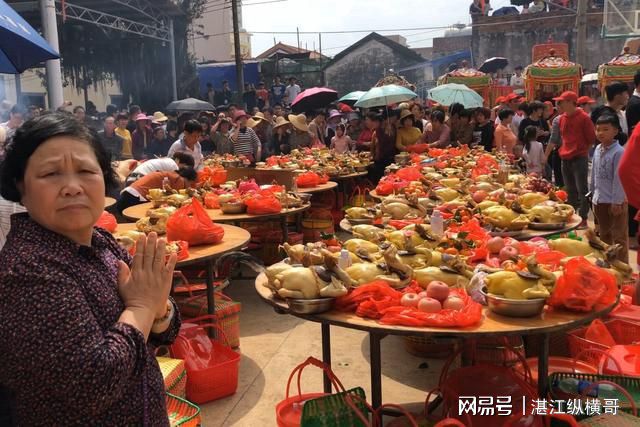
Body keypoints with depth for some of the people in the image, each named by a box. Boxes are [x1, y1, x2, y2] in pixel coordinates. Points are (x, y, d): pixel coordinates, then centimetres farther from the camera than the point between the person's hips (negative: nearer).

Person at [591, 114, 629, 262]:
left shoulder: (618, 152, -17)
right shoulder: (597, 149, 6)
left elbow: (619, 178, -18)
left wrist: (616, 202, -19)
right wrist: (593, 193, 14)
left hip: (614, 201, -8)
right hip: (599, 200, 8)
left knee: (619, 236, 2)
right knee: (604, 234, 21)